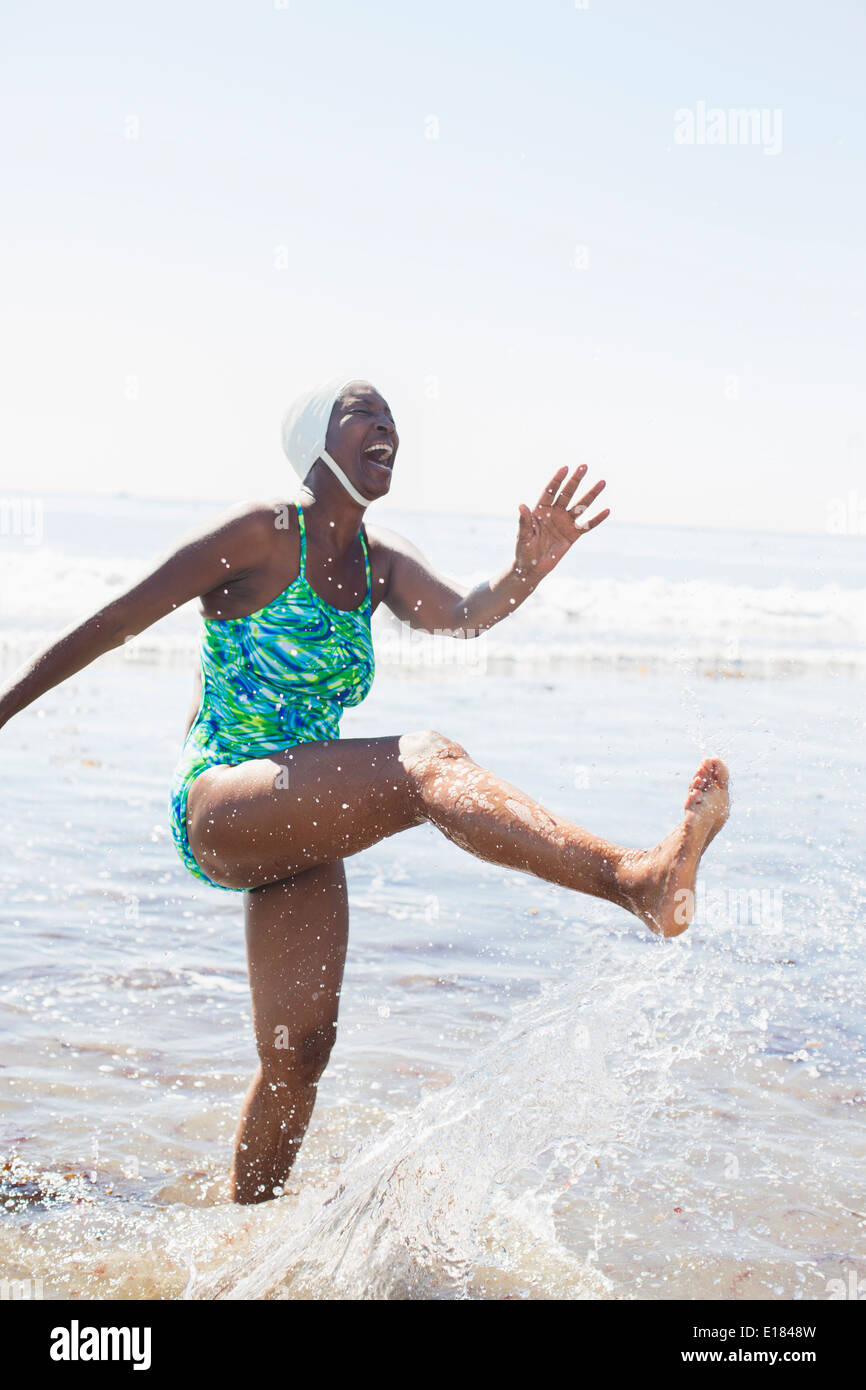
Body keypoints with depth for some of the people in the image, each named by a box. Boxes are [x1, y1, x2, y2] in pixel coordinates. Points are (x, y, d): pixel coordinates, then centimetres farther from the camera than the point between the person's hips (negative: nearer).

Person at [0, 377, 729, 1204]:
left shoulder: (380, 562, 12)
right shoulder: (265, 533, -7)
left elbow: (462, 616, -8)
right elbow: (115, 621, -4)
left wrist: (529, 570, -29)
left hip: (294, 832, 8)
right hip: (217, 808, -8)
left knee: (300, 1051, 9)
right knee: (427, 764, -31)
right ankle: (637, 880, -48)